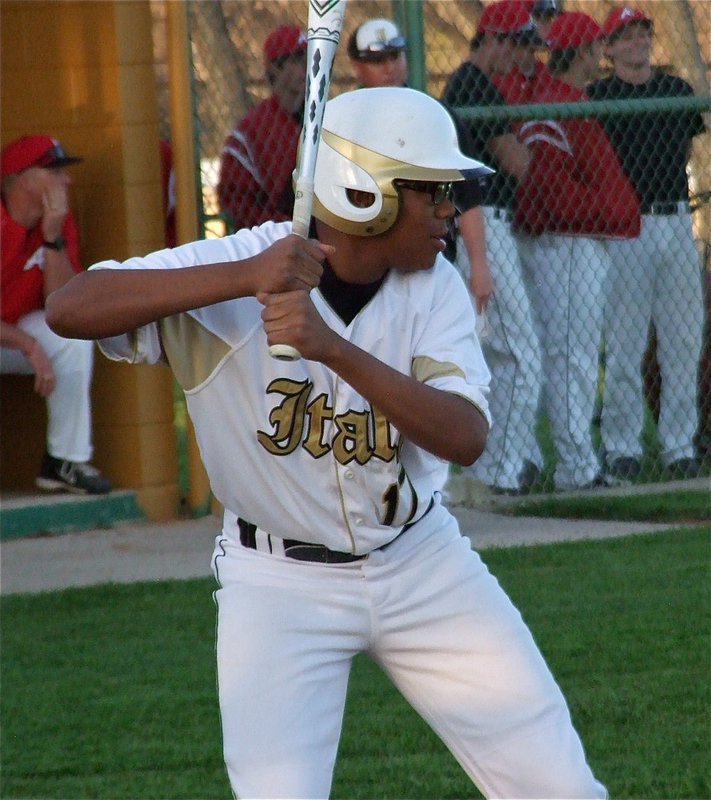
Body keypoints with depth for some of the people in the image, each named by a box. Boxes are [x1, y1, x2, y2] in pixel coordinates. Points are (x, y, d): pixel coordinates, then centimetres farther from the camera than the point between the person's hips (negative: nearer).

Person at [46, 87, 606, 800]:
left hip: (421, 562, 4)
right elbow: (69, 309, -31)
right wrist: (244, 278, -40)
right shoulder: (236, 267, -18)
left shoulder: (433, 287, -8)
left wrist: (334, 349, -38)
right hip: (280, 580, -3)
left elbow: (465, 438, -24)